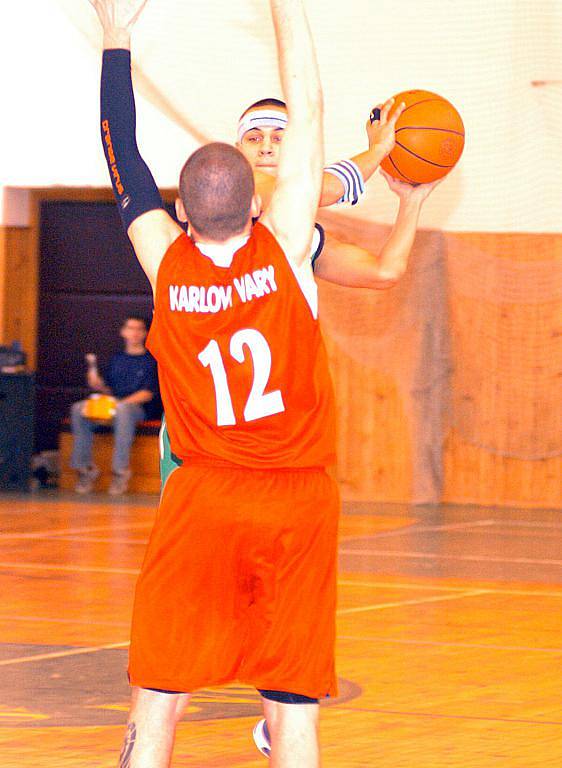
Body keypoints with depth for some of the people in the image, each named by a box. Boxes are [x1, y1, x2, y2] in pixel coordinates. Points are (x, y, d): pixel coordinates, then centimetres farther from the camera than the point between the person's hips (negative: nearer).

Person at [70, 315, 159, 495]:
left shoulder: (151, 360, 7)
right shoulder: (117, 359, 23)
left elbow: (148, 393, -5)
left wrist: (123, 402, -18)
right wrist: (96, 383, -2)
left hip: (137, 407, -5)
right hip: (111, 404, 5)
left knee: (123, 410, -41)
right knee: (78, 409, -21)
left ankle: (120, 470, -40)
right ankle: (85, 467, -20)